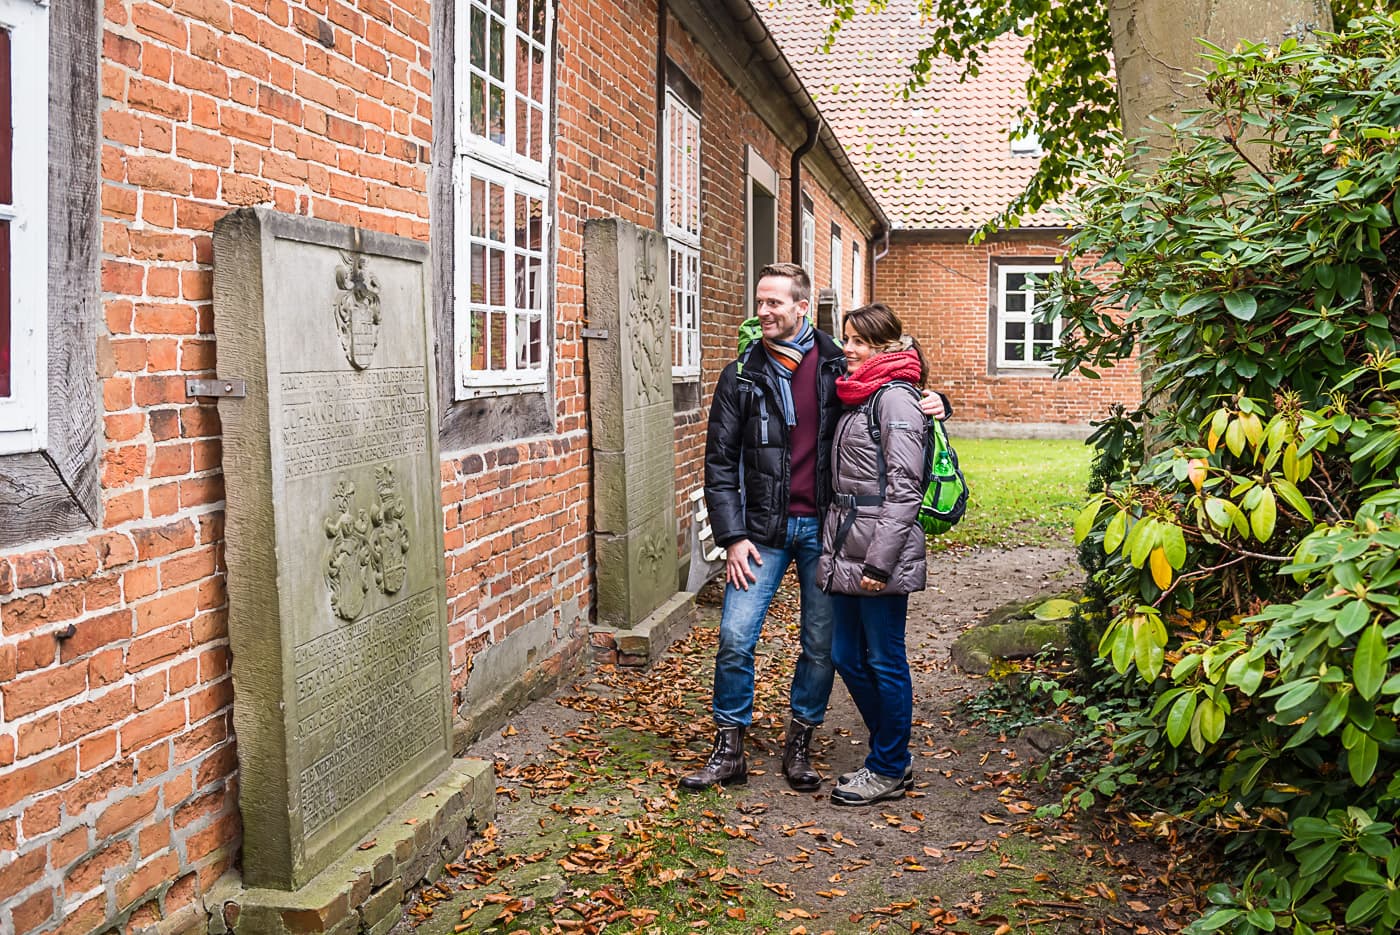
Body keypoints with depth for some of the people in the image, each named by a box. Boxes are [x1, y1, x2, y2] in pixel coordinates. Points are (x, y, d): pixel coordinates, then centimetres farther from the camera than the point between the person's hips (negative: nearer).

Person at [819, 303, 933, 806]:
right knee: (847, 657, 14)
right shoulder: (856, 395, 17)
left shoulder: (895, 397, -11)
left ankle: (890, 770, 16)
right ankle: (889, 758, 28)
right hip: (846, 548, 9)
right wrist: (838, 547, 16)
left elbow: (903, 488, -17)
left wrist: (879, 561, -20)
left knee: (884, 661, 2)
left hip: (881, 553, -9)